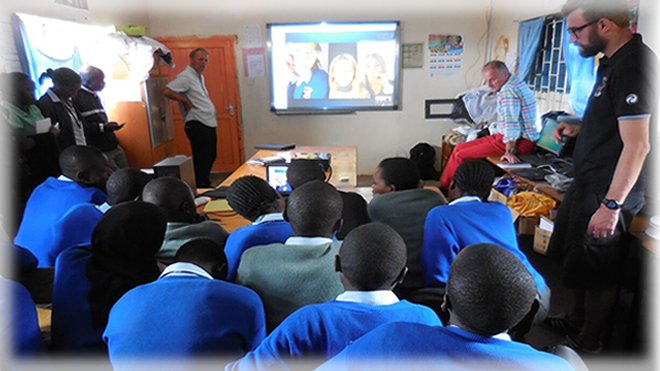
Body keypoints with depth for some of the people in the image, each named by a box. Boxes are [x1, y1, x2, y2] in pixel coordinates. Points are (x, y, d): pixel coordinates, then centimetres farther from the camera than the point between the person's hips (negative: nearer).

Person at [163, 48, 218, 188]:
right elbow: (167, 91, -23)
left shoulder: (200, 77, 18)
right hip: (197, 126, -10)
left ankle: (205, 185, 29)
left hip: (209, 124, 10)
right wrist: (186, 101, -16)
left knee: (211, 157, 16)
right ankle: (201, 187, 6)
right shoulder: (185, 77, -12)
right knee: (202, 159, -5)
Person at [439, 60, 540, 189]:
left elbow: (511, 122, -26)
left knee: (460, 156, -16)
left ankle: (443, 188, -1)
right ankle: (443, 184, 11)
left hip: (519, 141, -11)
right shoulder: (515, 84, 16)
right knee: (459, 148, 8)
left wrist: (509, 151, -29)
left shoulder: (508, 90, -18)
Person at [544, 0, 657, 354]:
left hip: (608, 192, -10)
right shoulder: (612, 62, 10)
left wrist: (611, 205, -26)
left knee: (598, 272, 5)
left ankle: (588, 344, 24)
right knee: (575, 256, 22)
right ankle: (575, 321, 42)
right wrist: (578, 129, 8)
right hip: (588, 182, 10)